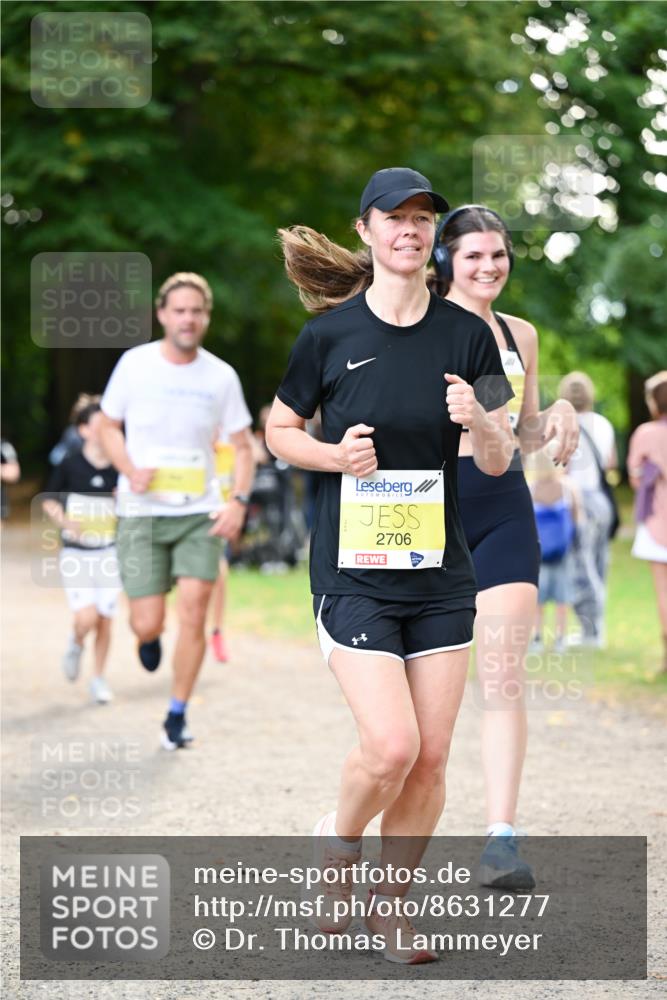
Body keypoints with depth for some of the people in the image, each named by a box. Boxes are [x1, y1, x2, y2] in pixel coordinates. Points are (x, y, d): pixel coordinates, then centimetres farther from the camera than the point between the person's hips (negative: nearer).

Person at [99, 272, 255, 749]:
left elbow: (243, 447, 8)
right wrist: (130, 471, -10)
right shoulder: (135, 364, -3)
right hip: (142, 513, -1)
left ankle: (178, 715, 4)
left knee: (194, 612, -12)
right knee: (148, 624, -5)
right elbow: (109, 426, 9)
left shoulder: (221, 376, 0)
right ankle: (149, 636, 35)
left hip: (200, 513, 1)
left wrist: (239, 501, -8)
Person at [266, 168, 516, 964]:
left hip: (439, 570, 3)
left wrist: (479, 421, -17)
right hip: (352, 569, -3)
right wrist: (333, 454, -12)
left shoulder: (466, 335, 2)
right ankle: (336, 842, 16)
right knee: (390, 745, -15)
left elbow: (499, 462, 5)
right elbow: (279, 430, 8)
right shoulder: (329, 333, -4)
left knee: (431, 756, 3)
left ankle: (390, 903, 21)